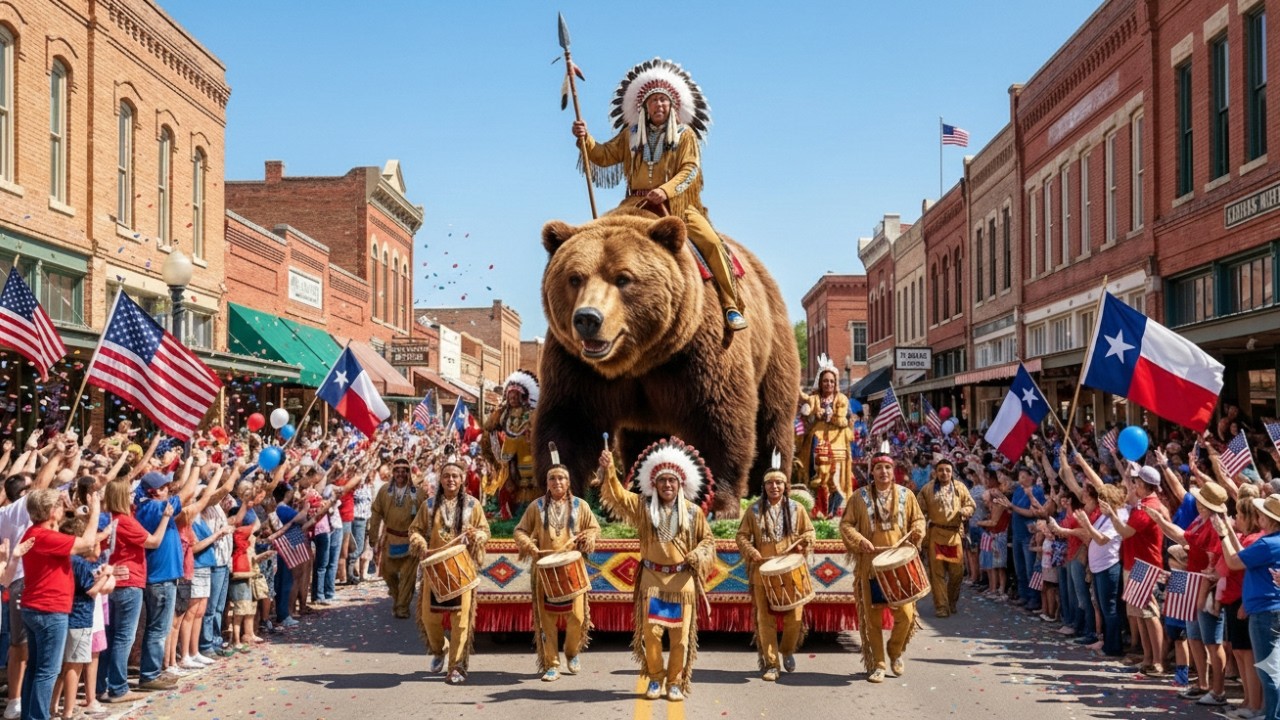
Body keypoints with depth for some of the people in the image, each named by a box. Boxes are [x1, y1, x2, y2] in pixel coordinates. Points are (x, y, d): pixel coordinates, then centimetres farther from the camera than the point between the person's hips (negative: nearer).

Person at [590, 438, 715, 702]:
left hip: (682, 579, 0)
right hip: (652, 577, 0)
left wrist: (697, 556, -11)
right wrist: (608, 470, -29)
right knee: (651, 632, -2)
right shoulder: (643, 506, 1)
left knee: (680, 635, 2)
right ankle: (655, 679, 16)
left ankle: (675, 682, 16)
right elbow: (617, 494, -12)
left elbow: (708, 540, 9)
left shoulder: (693, 512, 2)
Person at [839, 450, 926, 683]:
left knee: (905, 614, -6)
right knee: (873, 617, 3)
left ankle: (896, 651, 23)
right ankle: (877, 665, 14)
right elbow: (846, 524, 2)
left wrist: (917, 531, -7)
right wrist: (859, 540, -15)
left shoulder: (906, 495, 8)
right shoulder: (860, 497, 3)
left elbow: (918, 519, 15)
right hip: (871, 564, -1)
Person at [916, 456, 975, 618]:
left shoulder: (960, 487, 7)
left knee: (957, 571, 3)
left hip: (955, 534, 1)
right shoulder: (928, 489, 3)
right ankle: (941, 606, 3)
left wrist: (965, 511, -10)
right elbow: (919, 510, 4)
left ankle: (952, 602, 23)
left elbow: (970, 505, 12)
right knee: (937, 572, -2)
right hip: (935, 534, -1)